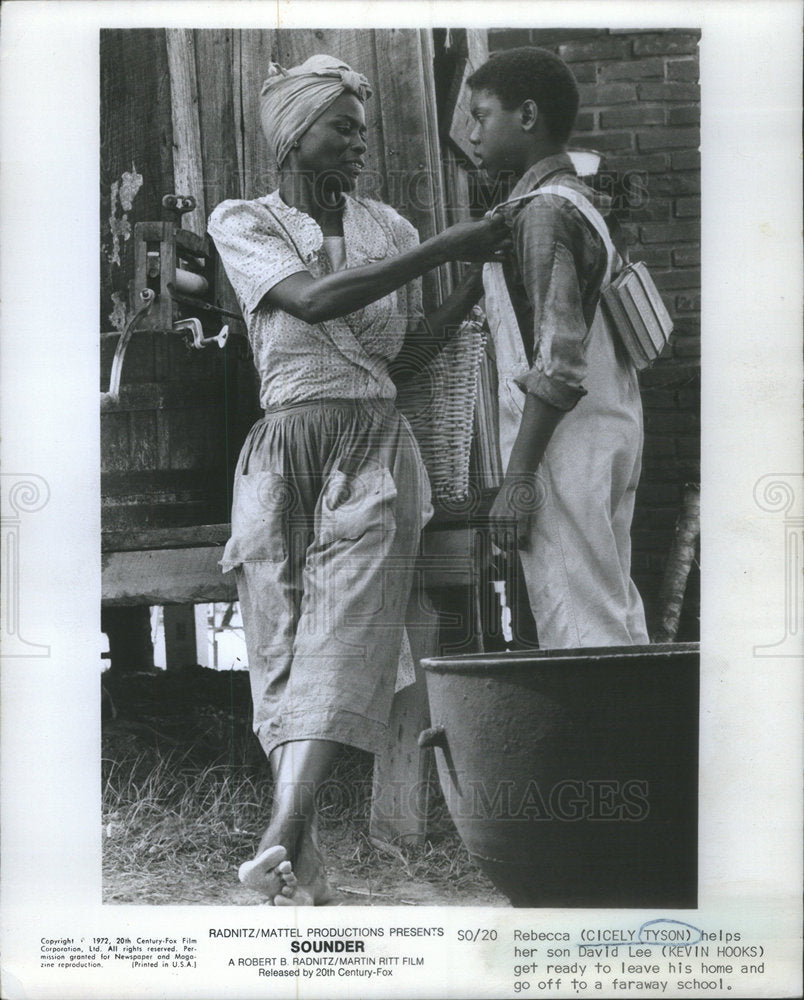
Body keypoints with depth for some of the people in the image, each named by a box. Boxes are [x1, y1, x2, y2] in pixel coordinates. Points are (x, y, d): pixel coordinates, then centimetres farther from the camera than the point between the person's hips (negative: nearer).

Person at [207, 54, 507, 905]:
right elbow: (314, 299, -14)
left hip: (374, 446, 2)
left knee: (342, 633, -18)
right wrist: (445, 248, -16)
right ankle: (303, 869, -2)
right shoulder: (241, 223, 4)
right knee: (282, 648, -6)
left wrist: (482, 275, 9)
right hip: (285, 452, -1)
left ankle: (280, 839, -31)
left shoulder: (385, 226, 16)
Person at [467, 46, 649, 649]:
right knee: (616, 620, 13)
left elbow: (560, 361, -19)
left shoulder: (543, 213, -12)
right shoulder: (583, 203, 18)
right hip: (611, 439, 10)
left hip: (566, 444, -10)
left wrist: (519, 476, -19)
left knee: (578, 630, -8)